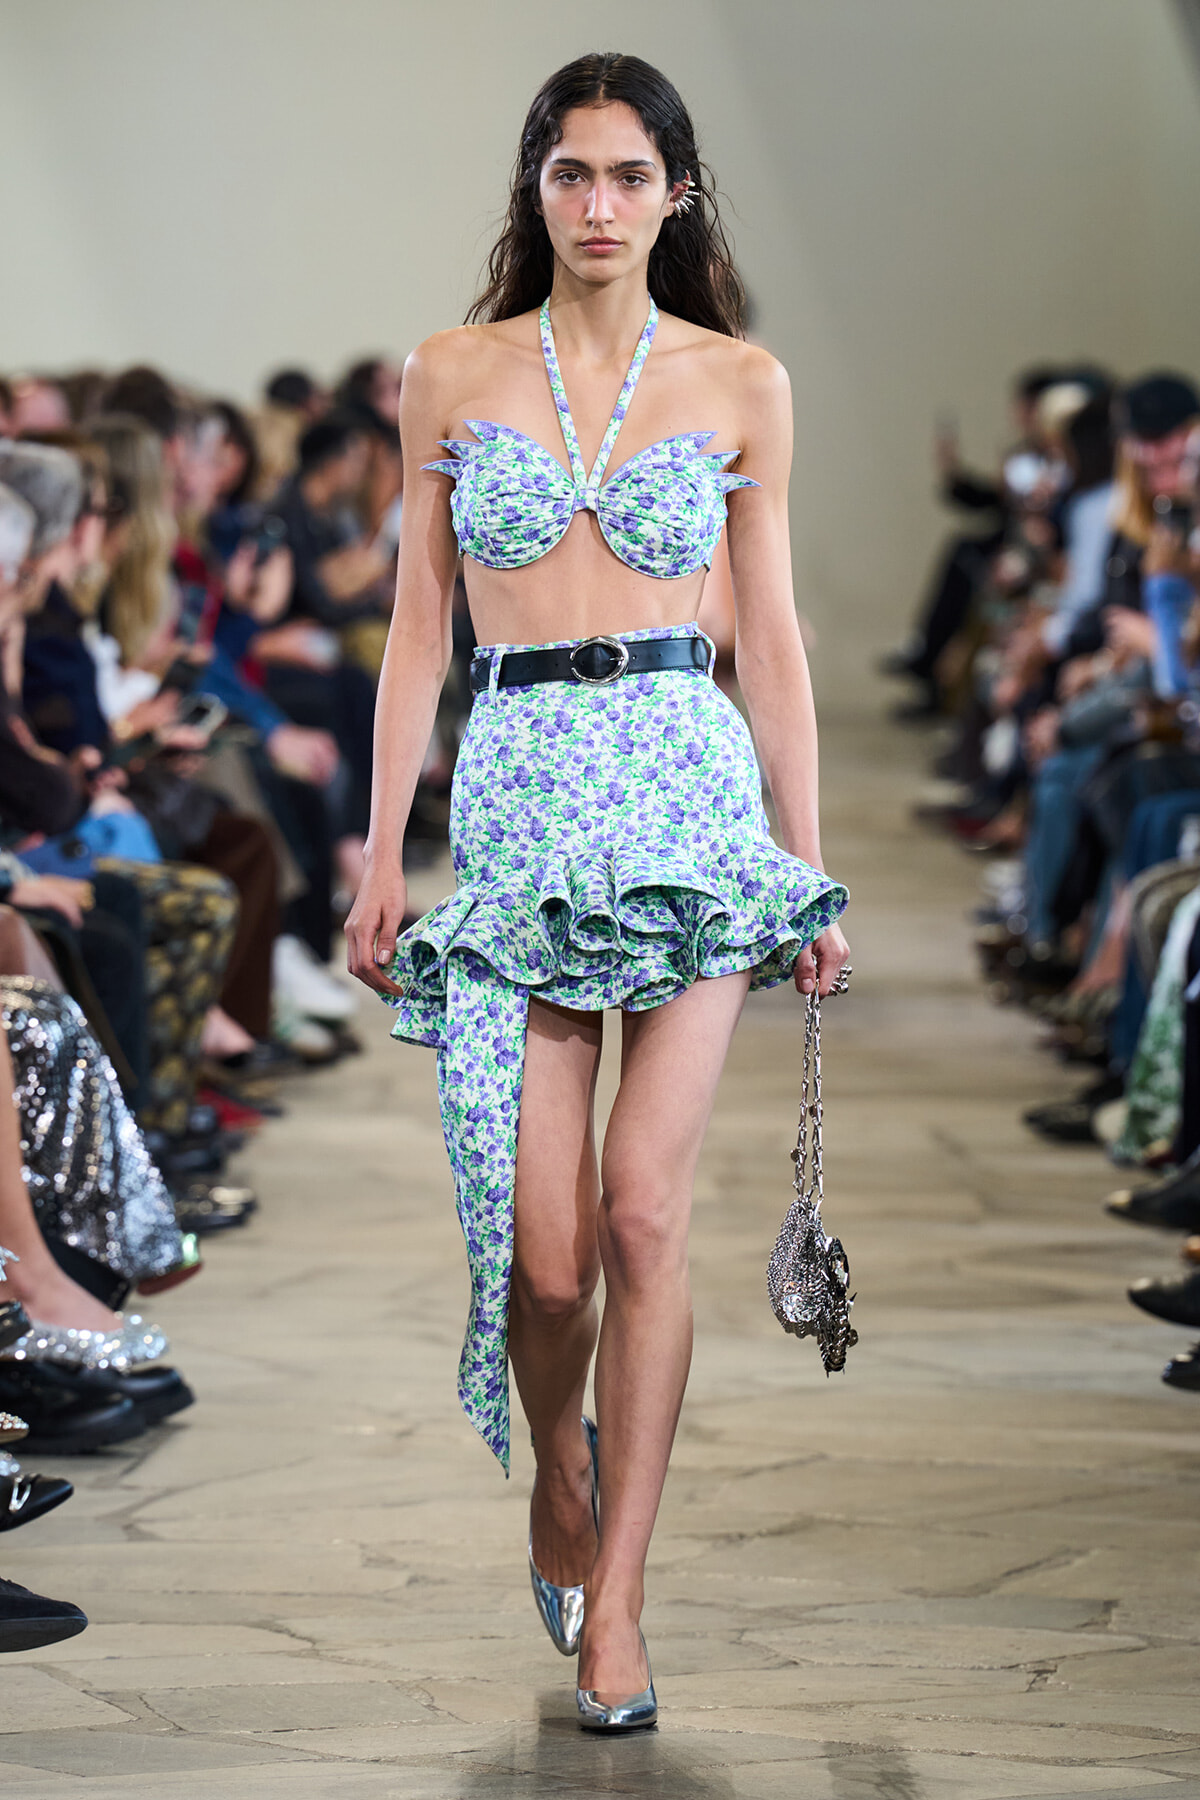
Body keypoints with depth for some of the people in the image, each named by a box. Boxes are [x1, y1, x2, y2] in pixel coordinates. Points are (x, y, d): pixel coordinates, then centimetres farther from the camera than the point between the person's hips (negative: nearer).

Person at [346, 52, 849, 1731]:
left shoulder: (740, 382, 7)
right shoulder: (451, 376, 8)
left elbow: (769, 631, 10)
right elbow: (418, 628, 10)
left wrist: (810, 858, 7)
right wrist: (381, 852, 5)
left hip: (689, 787, -1)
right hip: (516, 792, 1)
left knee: (642, 1209, -11)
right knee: (544, 1249, -4)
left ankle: (614, 1595, 1)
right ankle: (562, 1479, 29)